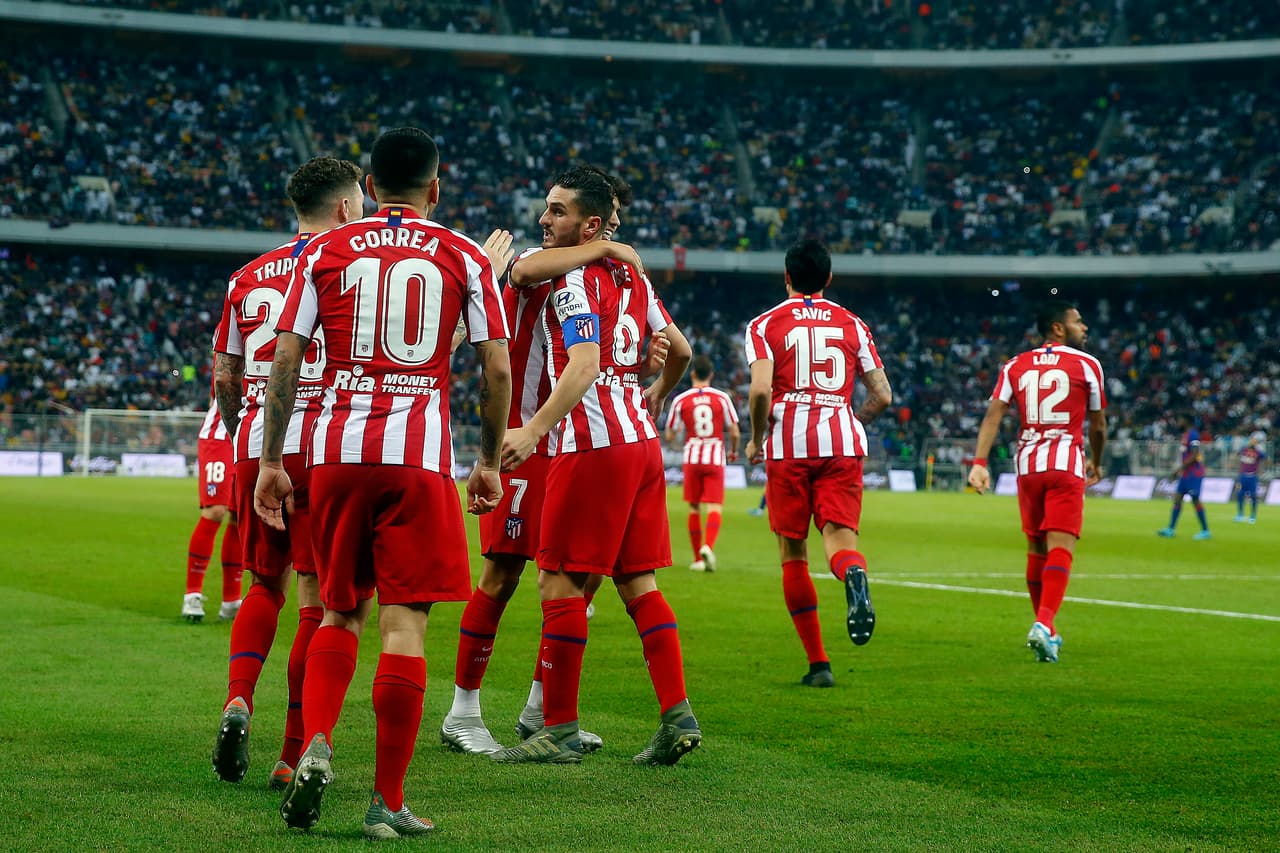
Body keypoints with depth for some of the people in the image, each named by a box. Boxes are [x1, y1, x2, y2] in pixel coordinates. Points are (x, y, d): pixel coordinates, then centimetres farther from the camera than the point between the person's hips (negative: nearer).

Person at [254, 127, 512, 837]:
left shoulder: (323, 252, 9)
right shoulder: (465, 258, 6)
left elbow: (286, 359, 4)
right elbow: (497, 369, 2)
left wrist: (271, 461, 8)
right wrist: (489, 462, 12)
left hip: (336, 451, 2)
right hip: (419, 456, -2)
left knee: (341, 613, 18)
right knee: (404, 625, 0)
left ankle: (314, 749, -3)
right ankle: (387, 803, 0)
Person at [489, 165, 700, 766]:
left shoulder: (574, 281, -10)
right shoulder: (630, 276, 16)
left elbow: (584, 367, -23)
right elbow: (680, 350, 25)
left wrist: (532, 431, -30)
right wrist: (657, 394, 44)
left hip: (593, 444, -9)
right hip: (641, 441, 9)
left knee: (560, 584, -3)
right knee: (637, 583, 11)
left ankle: (559, 731, 0)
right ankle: (678, 717, 6)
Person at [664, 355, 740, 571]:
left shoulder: (680, 400, -1)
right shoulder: (722, 398, -1)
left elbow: (670, 435, 3)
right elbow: (735, 432, 0)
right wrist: (733, 451, 19)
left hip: (692, 459, 1)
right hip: (716, 459, -1)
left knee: (694, 508, 12)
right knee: (714, 508, -5)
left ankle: (698, 558, 14)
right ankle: (708, 546, -30)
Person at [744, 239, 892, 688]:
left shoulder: (765, 325, 4)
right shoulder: (852, 325, 12)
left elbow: (760, 390, -11)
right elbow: (882, 395, 9)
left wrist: (756, 439, 5)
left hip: (788, 446, -1)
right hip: (841, 441, 1)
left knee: (793, 553, 9)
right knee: (839, 536, -5)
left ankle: (818, 663, 9)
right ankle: (854, 575, -44)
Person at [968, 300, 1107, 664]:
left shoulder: (1015, 366, 11)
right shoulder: (1086, 365, 3)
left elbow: (993, 415, -1)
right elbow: (1098, 426, 11)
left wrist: (979, 462, -6)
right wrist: (1096, 463, 28)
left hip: (1027, 464, 4)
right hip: (1066, 463, -4)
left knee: (1036, 550, 14)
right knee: (1060, 548, -9)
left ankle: (1046, 632, 24)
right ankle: (1044, 624, -28)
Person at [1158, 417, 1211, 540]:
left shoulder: (1193, 435, -15)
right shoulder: (1186, 434, 15)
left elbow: (1194, 456, -23)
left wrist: (1180, 468, -22)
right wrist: (1180, 470, 21)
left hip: (1194, 474, -10)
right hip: (1186, 474, 10)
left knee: (1195, 500, -6)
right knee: (1177, 498, 5)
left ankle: (1205, 531, 0)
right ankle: (1170, 530, 4)